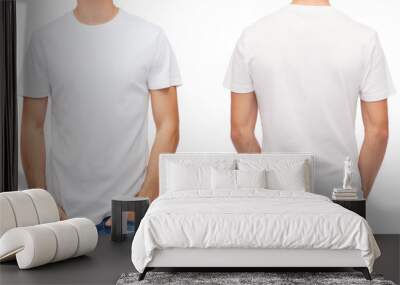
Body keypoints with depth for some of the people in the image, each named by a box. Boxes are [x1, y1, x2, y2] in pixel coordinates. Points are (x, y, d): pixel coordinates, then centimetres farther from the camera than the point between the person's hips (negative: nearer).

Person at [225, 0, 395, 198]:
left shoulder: (252, 36, -5)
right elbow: (378, 131, -4)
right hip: (341, 190, -1)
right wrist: (361, 193, 8)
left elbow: (240, 130, -1)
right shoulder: (364, 38, -7)